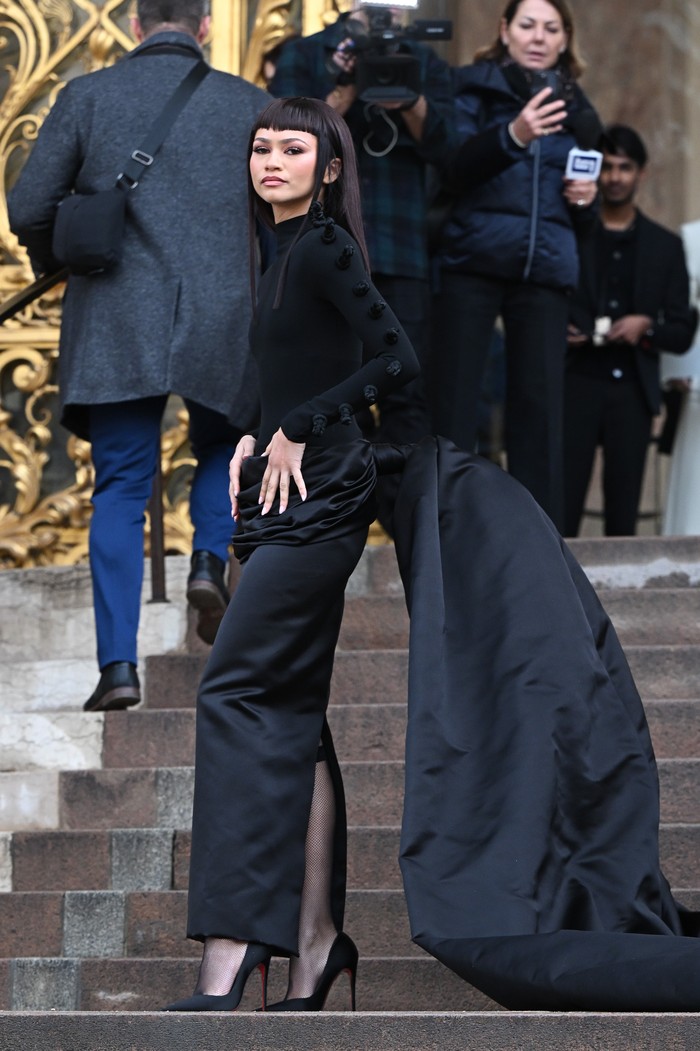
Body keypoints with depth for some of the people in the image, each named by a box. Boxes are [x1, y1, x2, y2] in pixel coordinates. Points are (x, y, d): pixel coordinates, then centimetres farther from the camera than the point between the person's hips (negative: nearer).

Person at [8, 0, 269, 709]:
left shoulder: (87, 97, 3)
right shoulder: (248, 104, 4)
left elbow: (27, 210, 1)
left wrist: (52, 262, 21)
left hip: (117, 324, 0)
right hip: (224, 324, 0)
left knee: (120, 491, 4)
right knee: (221, 453, 25)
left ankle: (118, 665, -4)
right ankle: (209, 558, -4)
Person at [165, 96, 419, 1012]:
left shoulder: (322, 250, -9)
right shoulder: (289, 256, 19)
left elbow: (397, 361, -18)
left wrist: (299, 434, -13)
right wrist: (256, 441, 10)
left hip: (318, 495, -10)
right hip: (287, 497, 10)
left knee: (237, 690, -16)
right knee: (294, 711, 6)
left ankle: (229, 965, -20)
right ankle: (315, 936, 6)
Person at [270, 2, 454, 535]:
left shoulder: (425, 63, 17)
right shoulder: (306, 56, 12)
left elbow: (444, 146, 3)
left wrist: (409, 101, -14)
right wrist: (345, 92, -12)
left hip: (403, 251, 1)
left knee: (405, 393, -6)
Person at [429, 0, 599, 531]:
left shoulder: (576, 109, 18)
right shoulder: (473, 88, 6)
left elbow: (583, 220, 25)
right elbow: (452, 169, -10)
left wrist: (587, 200, 2)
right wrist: (512, 136, -24)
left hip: (546, 268, 3)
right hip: (472, 261, -3)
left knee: (540, 405, -1)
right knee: (454, 404, -7)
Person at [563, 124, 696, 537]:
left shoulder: (665, 245, 15)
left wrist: (647, 327, -7)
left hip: (633, 390, 2)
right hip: (577, 383, -2)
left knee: (624, 515, 0)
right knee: (563, 507, -9)